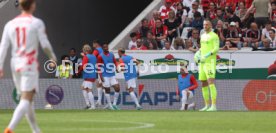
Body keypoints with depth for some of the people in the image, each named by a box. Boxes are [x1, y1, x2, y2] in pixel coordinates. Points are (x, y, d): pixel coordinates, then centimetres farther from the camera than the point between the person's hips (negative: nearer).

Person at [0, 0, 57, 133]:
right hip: (30, 65, -6)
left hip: (15, 65, 6)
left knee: (27, 100, 18)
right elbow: (45, 45, -6)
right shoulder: (37, 23, -5)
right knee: (26, 100, -11)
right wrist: (53, 58, 11)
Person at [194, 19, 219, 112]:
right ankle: (207, 105, 17)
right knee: (204, 84, 9)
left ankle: (214, 106, -20)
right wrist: (198, 54, 10)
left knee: (211, 82, -17)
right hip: (202, 62, 9)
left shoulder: (214, 36, -6)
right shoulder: (203, 36, 18)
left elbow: (216, 49, -14)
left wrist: (207, 55, -25)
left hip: (210, 62, -9)